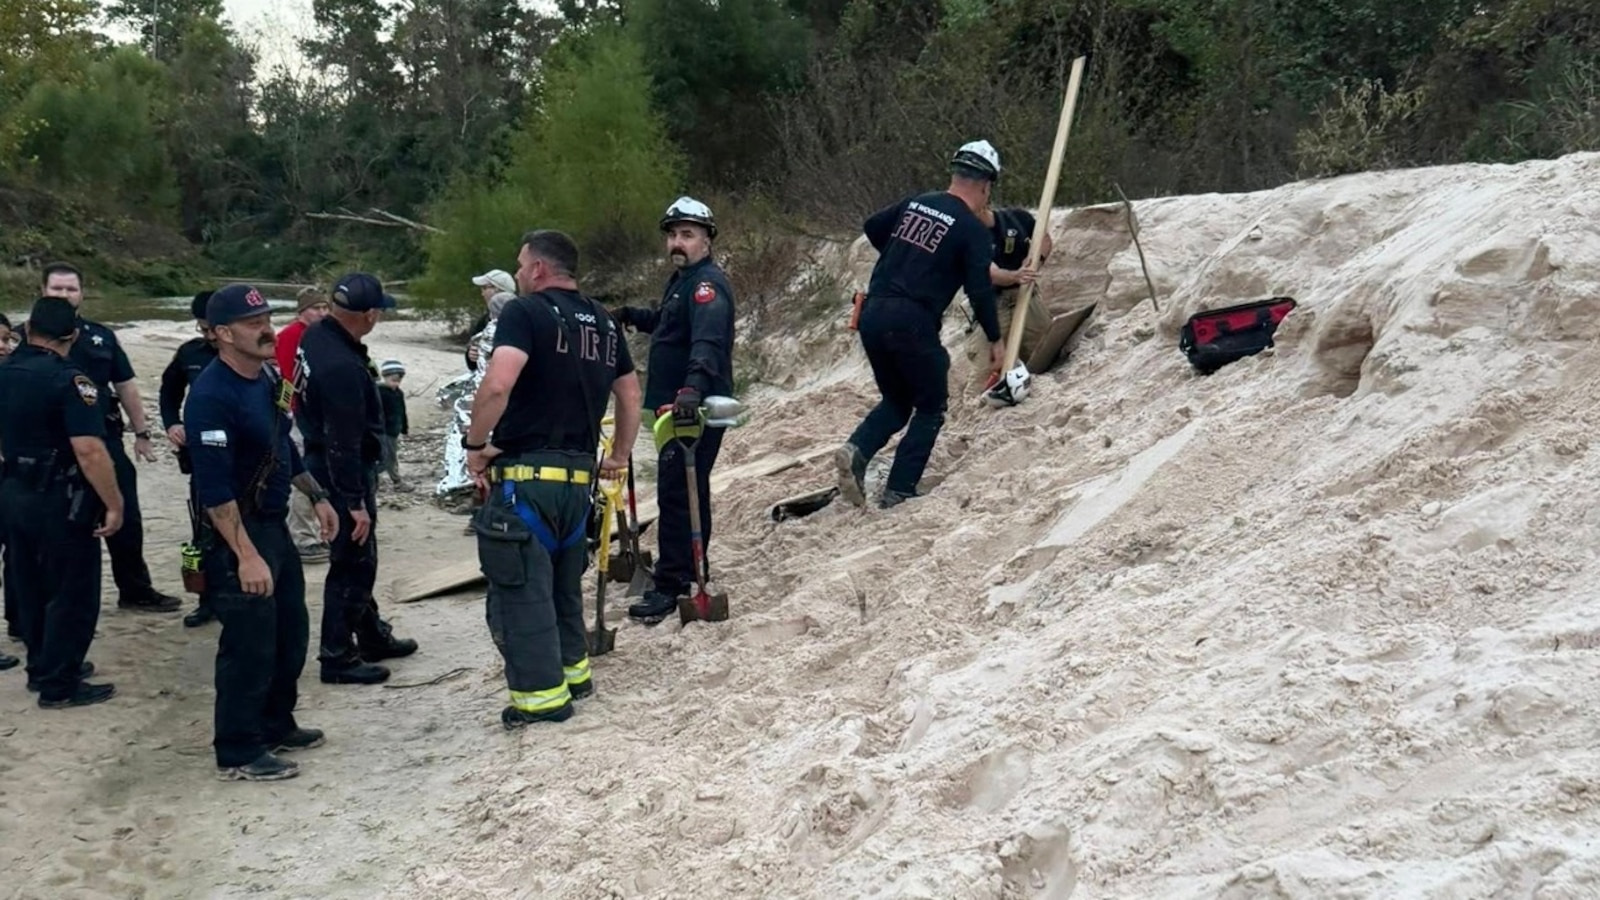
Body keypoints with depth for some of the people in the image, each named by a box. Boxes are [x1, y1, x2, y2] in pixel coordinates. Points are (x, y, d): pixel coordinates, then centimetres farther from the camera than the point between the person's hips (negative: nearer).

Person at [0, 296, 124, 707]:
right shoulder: (68, 380, -20)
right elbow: (89, 450, -26)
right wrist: (114, 503, -20)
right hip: (60, 499, -8)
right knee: (73, 594, 3)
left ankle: (42, 667, 32)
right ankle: (59, 685, 8)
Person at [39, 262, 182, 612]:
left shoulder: (101, 336, 9)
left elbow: (125, 386, 14)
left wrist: (140, 432, 12)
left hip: (106, 438, 3)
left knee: (126, 519, 7)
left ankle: (136, 590, 20)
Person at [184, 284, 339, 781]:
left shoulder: (268, 379, 7)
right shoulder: (212, 395, -21)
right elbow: (214, 487, -25)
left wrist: (316, 496, 21)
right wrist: (246, 555, -28)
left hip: (275, 525, 10)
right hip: (236, 534, -10)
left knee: (291, 633, 18)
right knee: (249, 646, -2)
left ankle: (276, 726, 34)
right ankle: (238, 753, 10)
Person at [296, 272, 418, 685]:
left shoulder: (316, 335, 1)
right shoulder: (342, 368, -29)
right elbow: (343, 443, -27)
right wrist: (355, 502, -22)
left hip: (324, 461, 10)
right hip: (344, 473, -10)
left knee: (358, 559, 21)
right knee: (352, 563, 0)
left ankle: (373, 635, 34)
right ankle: (338, 658, 9)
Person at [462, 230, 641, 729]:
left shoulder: (525, 312, -9)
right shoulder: (604, 322, 13)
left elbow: (497, 385, -24)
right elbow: (630, 395, 19)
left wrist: (475, 444, -11)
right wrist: (619, 455, 29)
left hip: (524, 474, -7)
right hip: (578, 477, 7)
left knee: (521, 585, 2)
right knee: (564, 582, 22)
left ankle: (542, 695, 5)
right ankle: (573, 670, 31)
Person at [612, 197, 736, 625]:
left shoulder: (707, 283, -17)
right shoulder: (682, 279, 16)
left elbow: (708, 340, -35)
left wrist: (694, 385, -50)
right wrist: (632, 316, 22)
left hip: (696, 409, -11)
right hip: (677, 405, 11)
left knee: (676, 494, -10)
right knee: (687, 492, 19)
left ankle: (671, 586, -5)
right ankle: (687, 575, 30)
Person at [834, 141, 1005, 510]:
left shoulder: (916, 203, 13)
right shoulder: (974, 230, -4)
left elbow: (871, 226, 25)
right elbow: (980, 290, -8)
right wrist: (995, 338, 4)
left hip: (872, 312, 6)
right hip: (911, 323, -6)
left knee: (896, 400, 22)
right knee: (931, 407, 12)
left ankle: (857, 449, -5)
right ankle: (899, 491, 5)